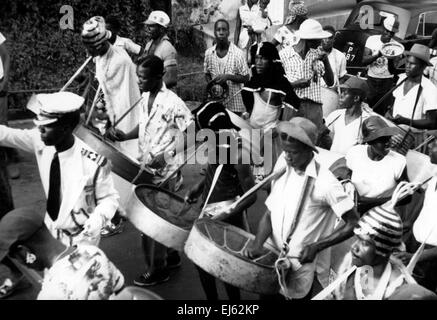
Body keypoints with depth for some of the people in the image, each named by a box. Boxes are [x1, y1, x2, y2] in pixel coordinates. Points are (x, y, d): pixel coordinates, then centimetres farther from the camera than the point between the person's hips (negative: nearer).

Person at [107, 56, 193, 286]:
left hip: (164, 173, -8)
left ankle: (157, 270, 19)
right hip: (148, 169, 8)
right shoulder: (145, 98, 4)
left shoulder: (172, 103, -21)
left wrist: (168, 154, -29)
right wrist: (125, 136, 1)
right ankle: (170, 256, 39)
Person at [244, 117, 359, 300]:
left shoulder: (325, 183, -19)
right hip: (275, 261, 5)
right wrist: (257, 243, -14)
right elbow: (270, 213, 2)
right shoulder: (282, 170, -1)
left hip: (306, 271, -5)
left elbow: (354, 224, -16)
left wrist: (316, 247, -20)